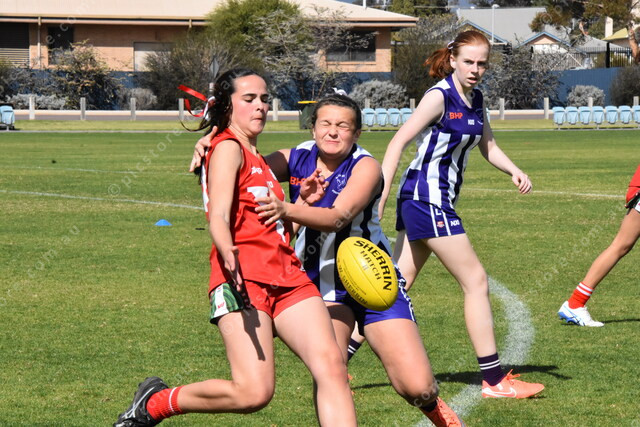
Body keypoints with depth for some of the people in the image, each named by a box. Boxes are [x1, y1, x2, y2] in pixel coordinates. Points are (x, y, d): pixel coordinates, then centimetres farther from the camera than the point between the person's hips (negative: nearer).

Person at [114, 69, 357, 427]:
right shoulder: (228, 148, 0)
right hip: (243, 277, -8)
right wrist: (229, 254, -36)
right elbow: (218, 216, -16)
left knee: (331, 365, -14)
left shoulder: (258, 159, 27)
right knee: (254, 393, -19)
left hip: (286, 274, 9)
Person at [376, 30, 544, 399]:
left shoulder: (476, 99, 11)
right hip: (426, 198, -9)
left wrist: (514, 170, 1)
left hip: (440, 199, 9)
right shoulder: (440, 97, -14)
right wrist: (381, 196, -22)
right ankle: (494, 381, -1)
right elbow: (399, 142, -17)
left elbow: (488, 146, 20)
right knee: (476, 282, -6)